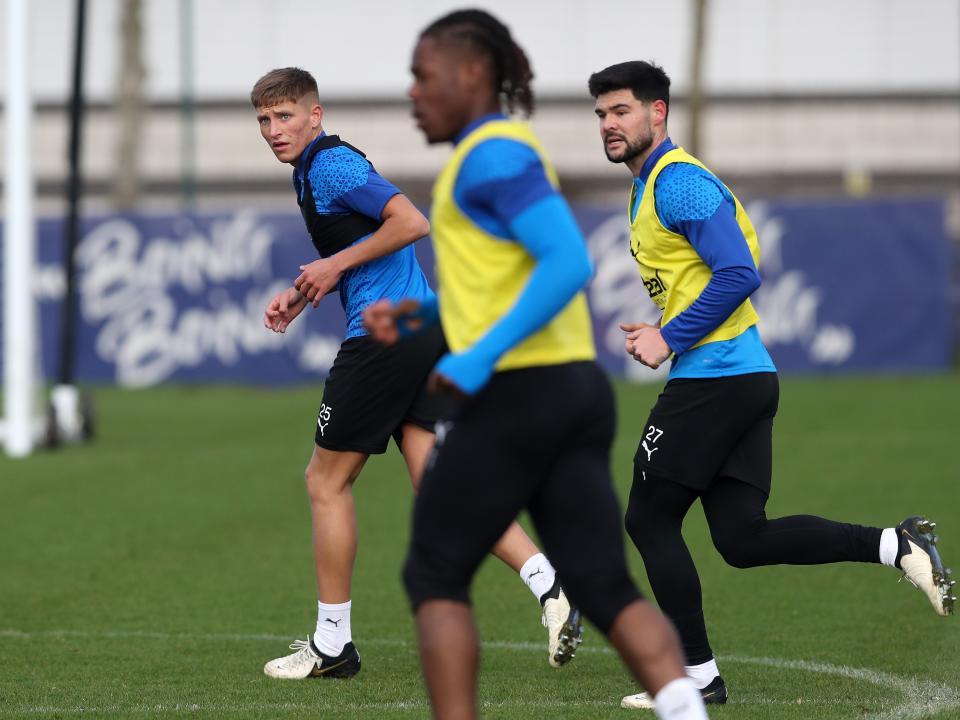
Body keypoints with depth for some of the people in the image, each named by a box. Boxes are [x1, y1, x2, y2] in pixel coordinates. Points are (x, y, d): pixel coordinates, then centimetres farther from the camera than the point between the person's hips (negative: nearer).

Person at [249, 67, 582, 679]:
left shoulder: (331, 165, -10)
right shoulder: (313, 172, 21)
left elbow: (412, 221, -22)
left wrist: (336, 264, -14)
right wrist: (303, 295, 18)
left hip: (386, 335, -10)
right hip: (425, 329, 10)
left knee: (327, 481, 4)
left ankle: (332, 644, 11)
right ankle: (550, 587, -15)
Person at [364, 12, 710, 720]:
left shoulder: (493, 155, -11)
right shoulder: (507, 152, 20)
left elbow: (568, 263, -23)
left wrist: (480, 356, -25)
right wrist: (422, 312, 20)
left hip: (515, 395, -9)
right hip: (578, 386, 9)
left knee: (434, 577, 4)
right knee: (605, 587, 1)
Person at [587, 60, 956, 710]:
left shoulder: (679, 182, -12)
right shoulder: (650, 186, 20)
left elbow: (738, 273, -20)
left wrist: (671, 340, -16)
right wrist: (663, 332, 14)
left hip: (714, 379, -10)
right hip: (747, 376, 10)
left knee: (649, 519, -1)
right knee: (743, 539, 4)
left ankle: (698, 674, 4)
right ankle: (898, 546, -1)